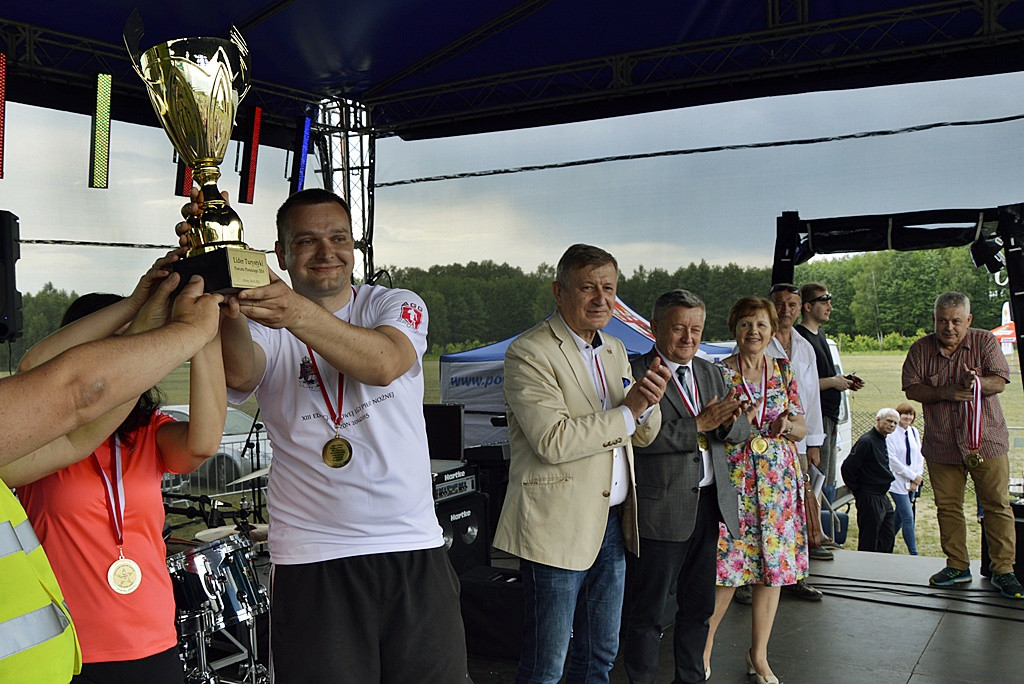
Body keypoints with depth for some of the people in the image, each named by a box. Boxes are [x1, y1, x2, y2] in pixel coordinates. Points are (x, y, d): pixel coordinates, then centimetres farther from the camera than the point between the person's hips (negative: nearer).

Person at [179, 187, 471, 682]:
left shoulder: (398, 305, 4)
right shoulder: (263, 327, 3)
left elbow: (384, 363, -20)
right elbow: (239, 372, -21)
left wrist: (298, 314, -36)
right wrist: (224, 292, -41)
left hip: (415, 550, 1)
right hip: (311, 562, -1)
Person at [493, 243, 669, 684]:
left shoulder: (615, 350, 12)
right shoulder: (529, 353, -13)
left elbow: (642, 436, 14)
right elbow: (554, 441, -23)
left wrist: (648, 403, -8)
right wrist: (627, 412, -16)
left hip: (612, 522, 8)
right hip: (558, 526, -7)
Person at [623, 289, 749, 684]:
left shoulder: (710, 372, 14)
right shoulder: (636, 373, -9)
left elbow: (741, 430, 11)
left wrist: (728, 422, -12)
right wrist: (698, 425, -21)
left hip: (710, 504, 7)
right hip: (662, 510, -7)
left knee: (699, 606, 19)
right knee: (648, 612, 5)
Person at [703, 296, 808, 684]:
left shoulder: (784, 371, 8)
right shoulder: (718, 372, -1)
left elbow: (802, 430, 11)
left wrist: (788, 425, -11)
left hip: (779, 479, 3)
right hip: (733, 477, -3)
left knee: (773, 566, 6)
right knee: (728, 566, -3)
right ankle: (706, 639, 20)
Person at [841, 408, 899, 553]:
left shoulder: (882, 440, 13)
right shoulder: (866, 441, -17)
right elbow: (847, 468, -20)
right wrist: (857, 490, -11)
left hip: (882, 498, 10)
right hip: (869, 498, -10)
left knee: (888, 538, 14)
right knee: (869, 543, -5)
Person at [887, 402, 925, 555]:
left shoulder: (914, 432, 8)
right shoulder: (891, 433, -12)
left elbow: (919, 456, 10)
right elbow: (893, 459, -14)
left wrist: (917, 477, -3)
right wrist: (913, 476, -12)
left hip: (912, 483, 6)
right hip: (898, 481, -6)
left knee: (899, 516, 14)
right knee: (908, 517, -9)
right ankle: (913, 553, -5)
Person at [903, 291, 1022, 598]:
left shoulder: (985, 341, 1)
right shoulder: (920, 349, 4)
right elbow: (912, 389, -1)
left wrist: (978, 383, -29)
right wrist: (946, 393, -16)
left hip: (986, 440, -2)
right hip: (941, 444, 2)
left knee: (997, 505, -1)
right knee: (947, 506, 6)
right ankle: (957, 566, 18)